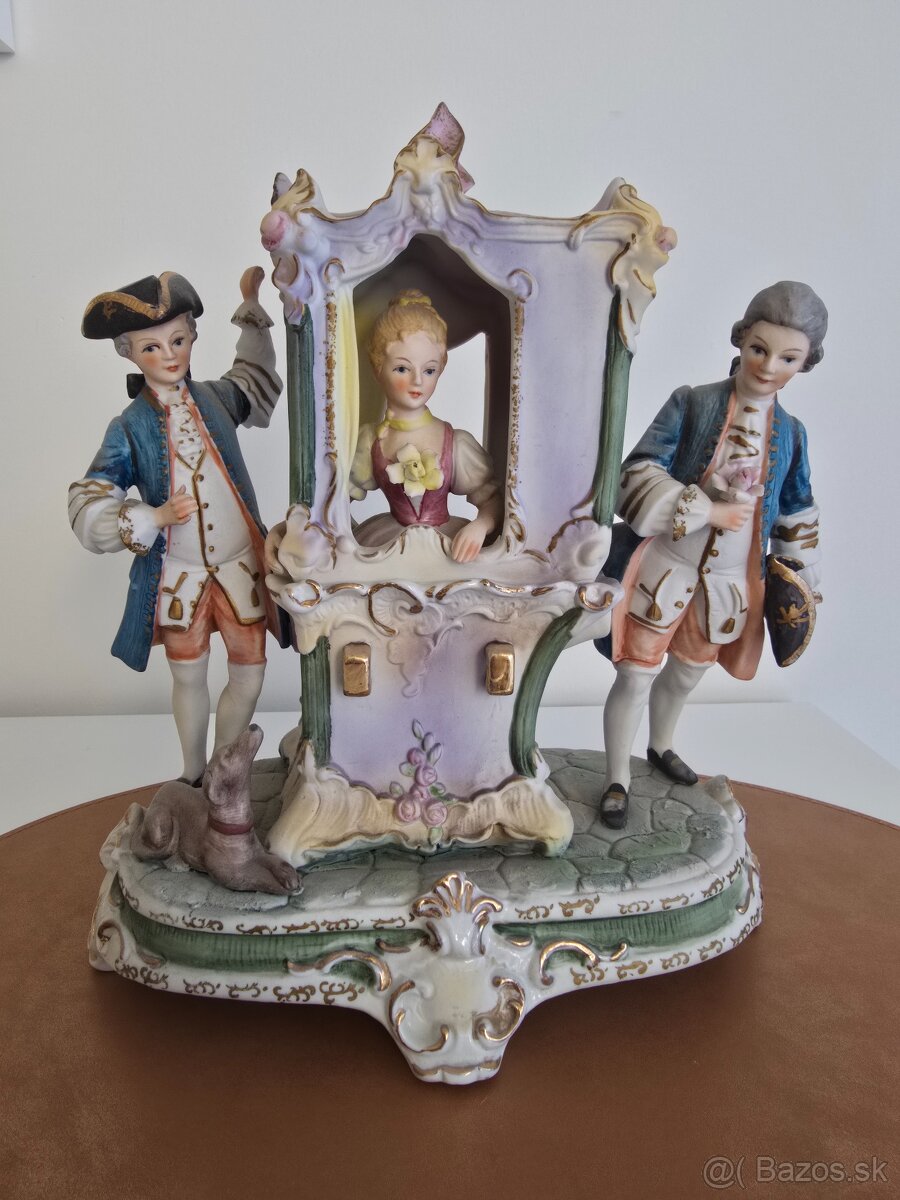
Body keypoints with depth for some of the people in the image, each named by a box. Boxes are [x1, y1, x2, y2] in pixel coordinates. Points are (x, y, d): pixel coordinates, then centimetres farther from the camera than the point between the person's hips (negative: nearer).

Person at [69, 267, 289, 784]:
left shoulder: (215, 398, 1)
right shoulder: (129, 428, -7)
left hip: (240, 564, 2)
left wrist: (251, 305, 25)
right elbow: (87, 506, -10)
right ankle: (194, 776, 34)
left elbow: (256, 378, 24)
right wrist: (152, 518, -22)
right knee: (189, 678, 13)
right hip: (177, 575, -2)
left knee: (251, 673, 7)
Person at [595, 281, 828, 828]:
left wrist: (799, 584, 14)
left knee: (687, 672, 22)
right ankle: (618, 780, 21)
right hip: (663, 567, -4)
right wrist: (708, 510, -21)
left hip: (730, 579, 4)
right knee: (636, 675, 1)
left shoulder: (791, 433, 2)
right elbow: (638, 474, -16)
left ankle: (661, 746, 50)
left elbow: (796, 516, 12)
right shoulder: (691, 403, -11)